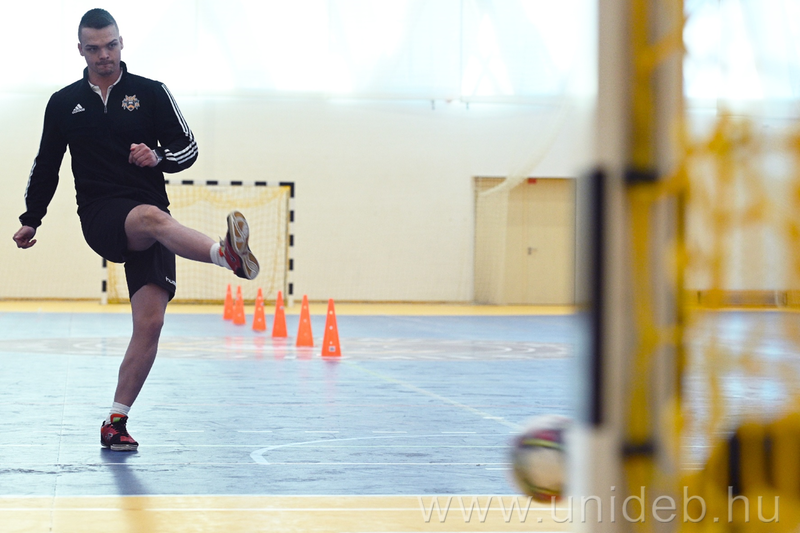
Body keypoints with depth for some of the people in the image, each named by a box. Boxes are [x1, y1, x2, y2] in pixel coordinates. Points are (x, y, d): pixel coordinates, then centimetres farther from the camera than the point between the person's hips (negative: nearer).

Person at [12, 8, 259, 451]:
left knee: (150, 323, -12)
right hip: (100, 217, -1)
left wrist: (159, 156, -13)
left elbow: (188, 148, 7)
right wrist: (31, 220, 18)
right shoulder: (64, 104, 12)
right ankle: (227, 255, -67)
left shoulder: (151, 93, 8)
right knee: (152, 216, -38)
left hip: (150, 223, 1)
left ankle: (115, 423, -1)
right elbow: (46, 165, 22)